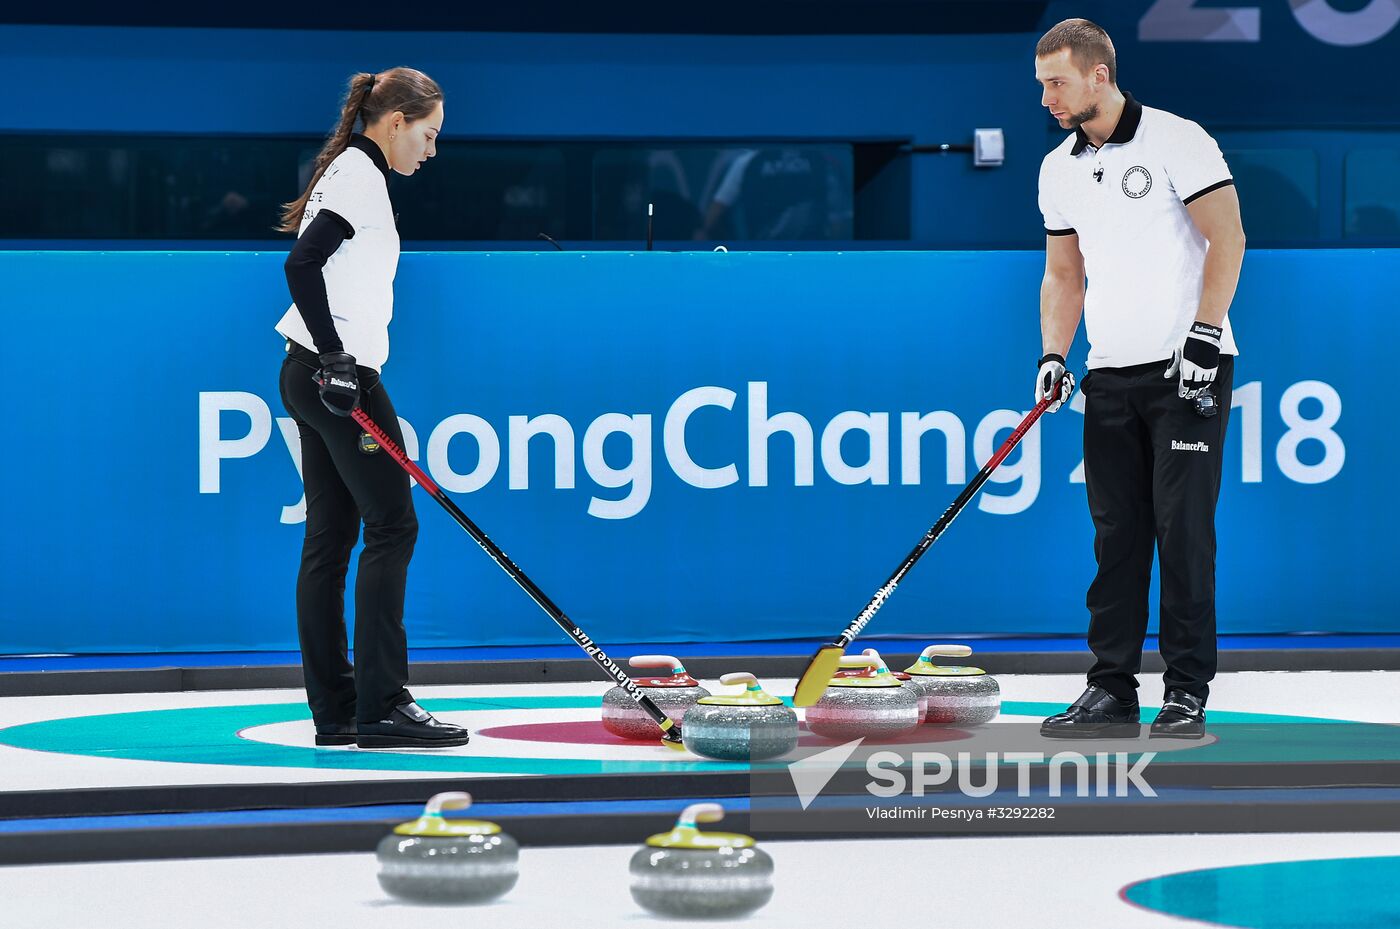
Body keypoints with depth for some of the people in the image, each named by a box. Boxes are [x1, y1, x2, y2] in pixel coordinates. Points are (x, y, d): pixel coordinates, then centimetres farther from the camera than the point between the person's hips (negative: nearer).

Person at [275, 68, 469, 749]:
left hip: (317, 378, 10)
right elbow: (303, 265, -23)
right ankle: (380, 707, -10)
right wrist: (334, 359, -24)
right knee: (392, 524, -9)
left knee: (331, 535, 8)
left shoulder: (352, 172, 19)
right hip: (336, 375, -10)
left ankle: (335, 710, 9)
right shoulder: (359, 174, -12)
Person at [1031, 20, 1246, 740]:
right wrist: (1053, 357, 6)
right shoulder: (1059, 169, 13)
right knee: (1115, 532, 5)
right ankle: (1112, 690, 9)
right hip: (1110, 375, 6)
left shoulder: (1177, 140, -7)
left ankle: (1187, 693, -3)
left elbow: (1226, 238, -9)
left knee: (1183, 526, -8)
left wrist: (1203, 336, -15)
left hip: (1187, 371, -6)